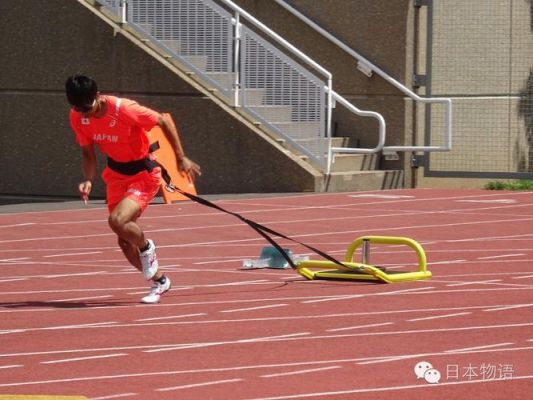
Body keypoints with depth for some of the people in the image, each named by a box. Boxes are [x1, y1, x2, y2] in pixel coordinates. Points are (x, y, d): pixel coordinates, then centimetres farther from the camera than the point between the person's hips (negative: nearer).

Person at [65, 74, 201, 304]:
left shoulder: (125, 110, -29)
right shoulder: (78, 118, -11)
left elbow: (164, 122, -16)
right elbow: (88, 153, 3)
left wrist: (181, 158, -12)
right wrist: (88, 180, -16)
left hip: (143, 174, -6)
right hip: (116, 172, 7)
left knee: (117, 221, -28)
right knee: (124, 240, 7)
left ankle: (146, 247, 4)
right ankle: (159, 281, 30)